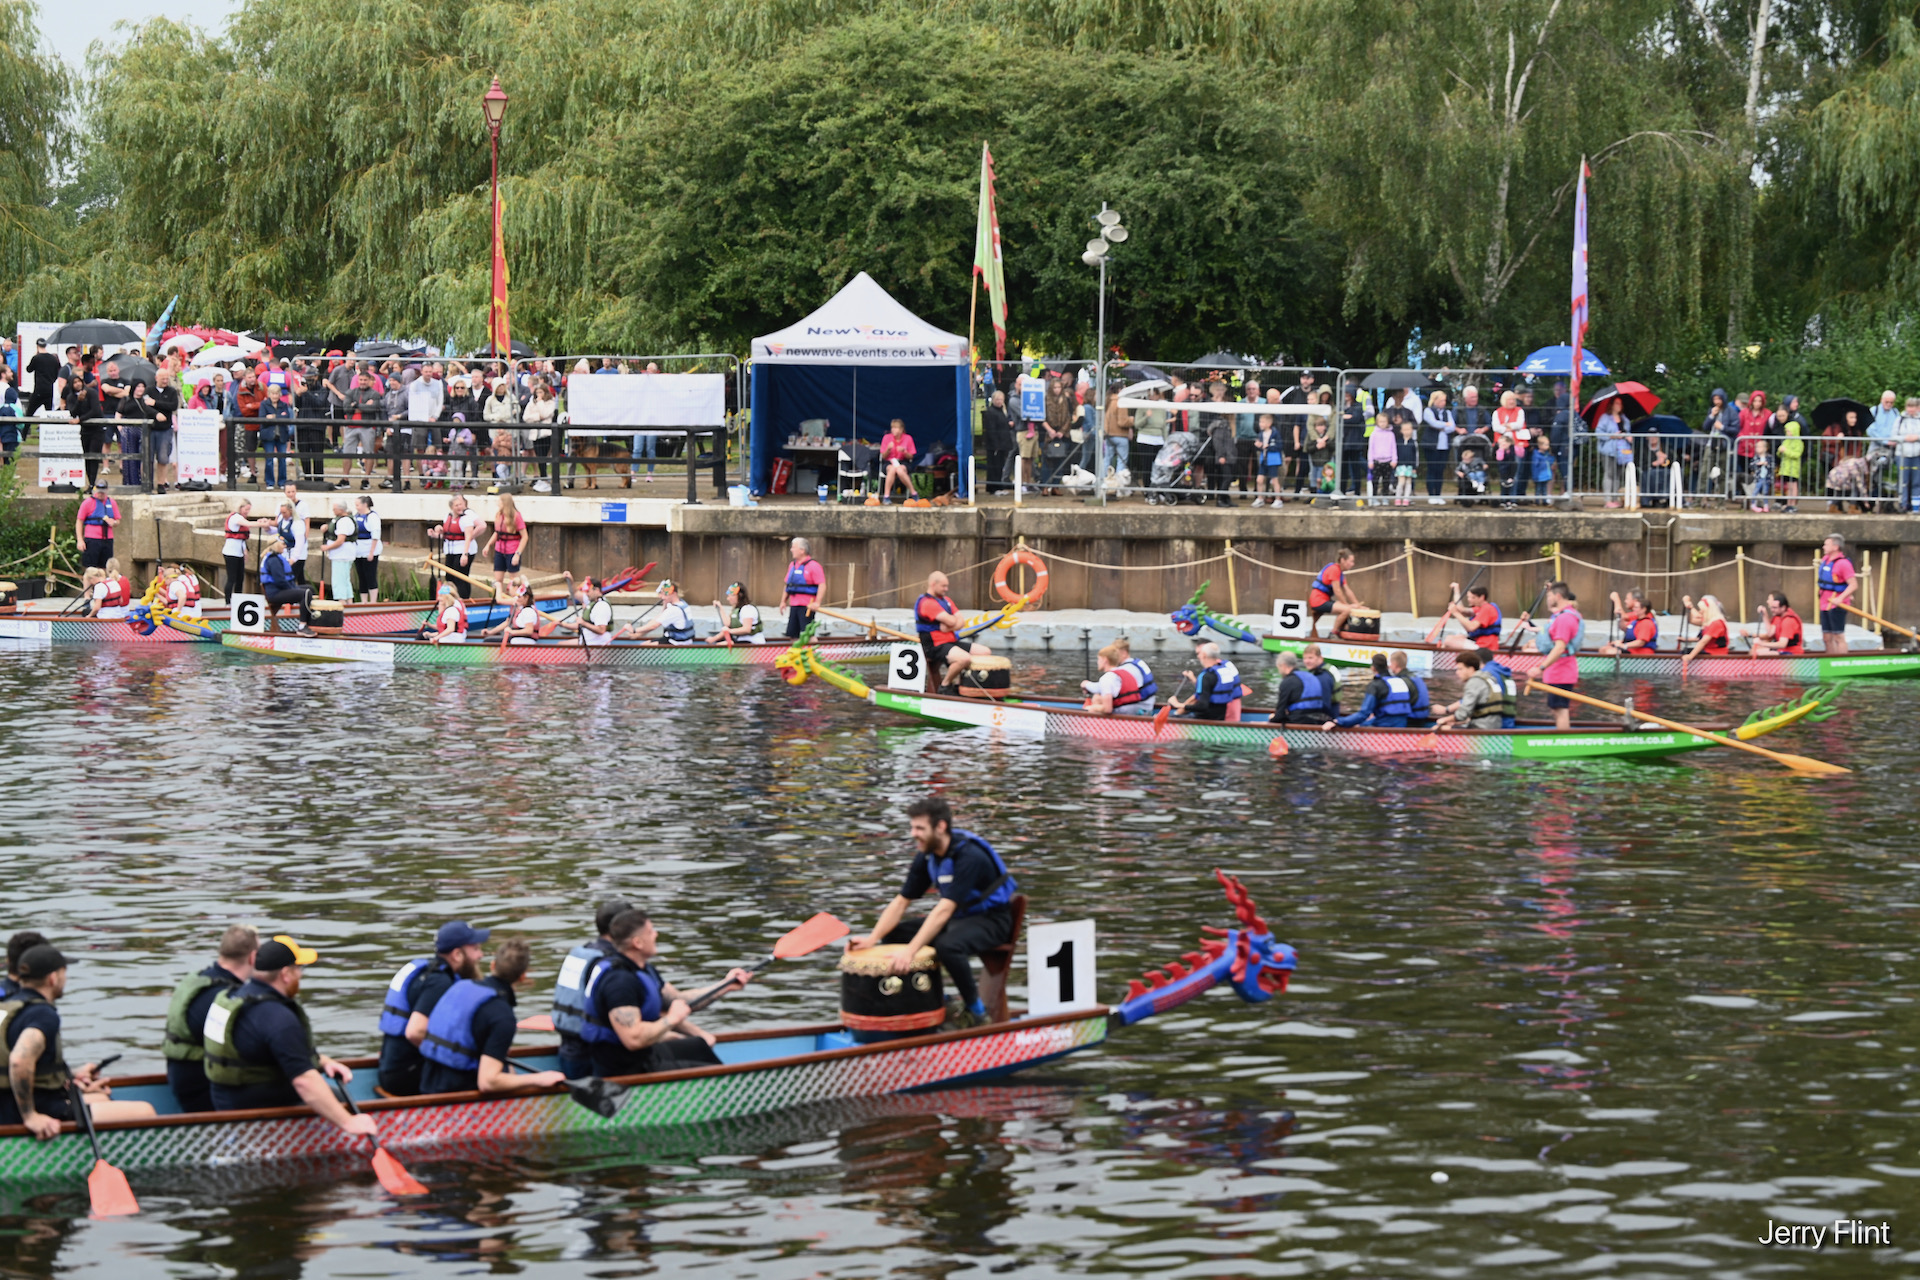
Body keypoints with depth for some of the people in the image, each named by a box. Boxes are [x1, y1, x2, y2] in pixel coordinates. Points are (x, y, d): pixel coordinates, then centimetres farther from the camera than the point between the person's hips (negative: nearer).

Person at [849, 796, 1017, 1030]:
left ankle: (975, 1010, -15)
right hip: (961, 915, 9)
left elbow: (944, 909, -34)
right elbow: (901, 901, 2)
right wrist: (872, 939, -13)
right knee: (893, 934, -5)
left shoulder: (969, 855, -27)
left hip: (993, 919, -8)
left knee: (947, 945, -38)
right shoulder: (927, 856, -2)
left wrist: (910, 951, -40)